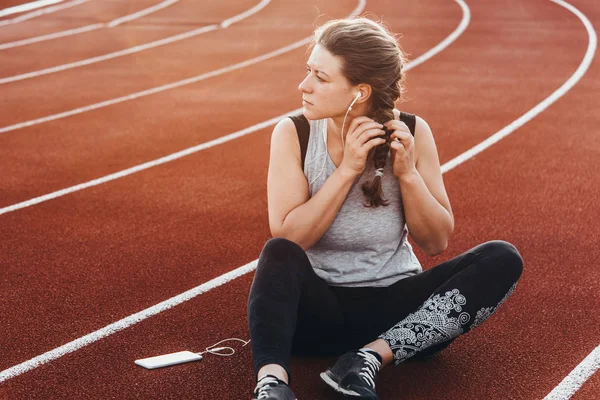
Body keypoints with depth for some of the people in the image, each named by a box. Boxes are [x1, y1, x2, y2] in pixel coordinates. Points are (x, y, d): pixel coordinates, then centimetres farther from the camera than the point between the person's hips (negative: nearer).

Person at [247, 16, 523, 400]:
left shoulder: (411, 133, -5)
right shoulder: (293, 134, -7)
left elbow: (437, 242, -2)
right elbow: (287, 238, -14)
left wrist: (407, 172, -16)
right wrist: (348, 169, -20)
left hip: (394, 304, 2)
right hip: (319, 307, -1)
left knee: (502, 259, -21)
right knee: (279, 254, -31)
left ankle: (370, 358, -30)